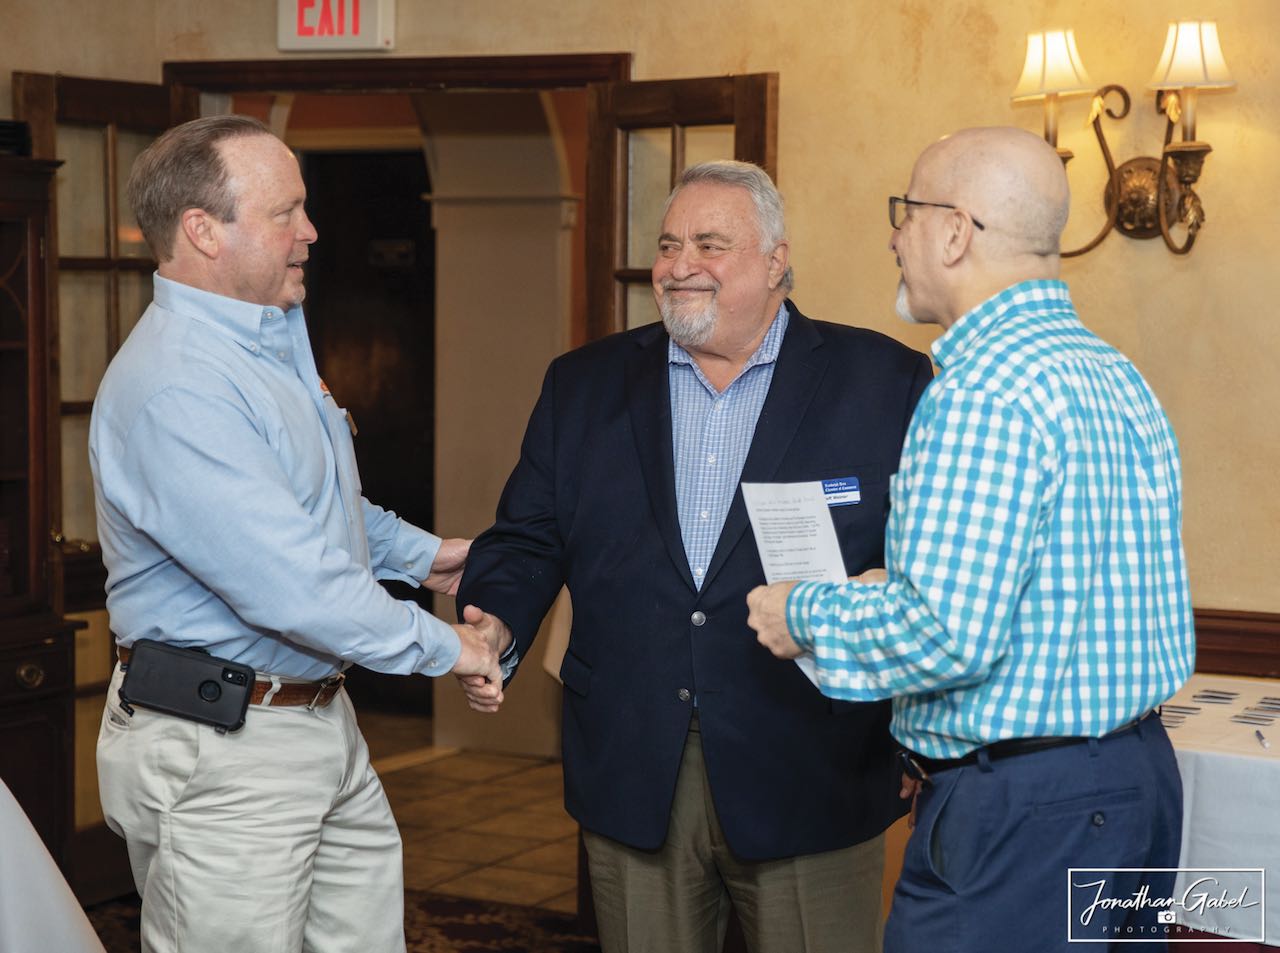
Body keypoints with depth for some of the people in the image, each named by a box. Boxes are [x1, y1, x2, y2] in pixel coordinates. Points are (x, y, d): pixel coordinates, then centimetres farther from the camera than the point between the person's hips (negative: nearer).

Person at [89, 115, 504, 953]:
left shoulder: (277, 341, 10)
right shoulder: (174, 386, -24)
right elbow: (291, 589, -28)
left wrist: (421, 554, 18)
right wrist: (443, 646, -16)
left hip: (321, 723, 10)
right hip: (219, 753, -10)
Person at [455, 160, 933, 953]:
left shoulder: (884, 382, 0)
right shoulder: (585, 385, 11)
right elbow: (527, 540, 10)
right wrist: (494, 628, -9)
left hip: (810, 785, -2)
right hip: (631, 781, 3)